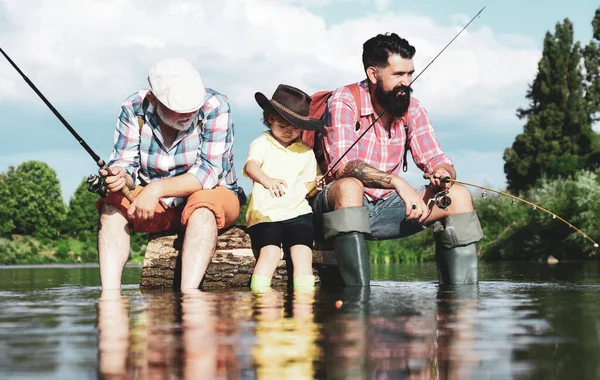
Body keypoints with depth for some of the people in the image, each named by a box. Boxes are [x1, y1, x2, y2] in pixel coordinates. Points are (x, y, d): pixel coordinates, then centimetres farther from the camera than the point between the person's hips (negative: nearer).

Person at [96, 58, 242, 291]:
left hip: (212, 196, -3)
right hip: (158, 205, 3)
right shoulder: (134, 109, -11)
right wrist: (122, 177, -36)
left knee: (202, 207, -36)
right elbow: (125, 163, -11)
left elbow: (209, 172, -25)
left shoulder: (214, 107, -20)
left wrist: (156, 189, -36)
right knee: (112, 205, -21)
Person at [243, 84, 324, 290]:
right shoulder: (262, 144, 3)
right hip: (265, 214, -3)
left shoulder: (306, 152, 17)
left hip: (297, 212, 3)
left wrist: (314, 185, -4)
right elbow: (251, 166, -20)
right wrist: (267, 180, -42)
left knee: (302, 250, -17)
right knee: (270, 250, -24)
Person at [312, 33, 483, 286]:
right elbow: (343, 165, -28)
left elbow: (437, 160, 2)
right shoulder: (344, 102, -14)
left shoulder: (412, 109, 3)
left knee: (459, 196, -10)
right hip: (344, 206, -6)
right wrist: (398, 183, -40)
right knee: (350, 186, -38)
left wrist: (443, 174, -24)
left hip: (387, 208, 6)